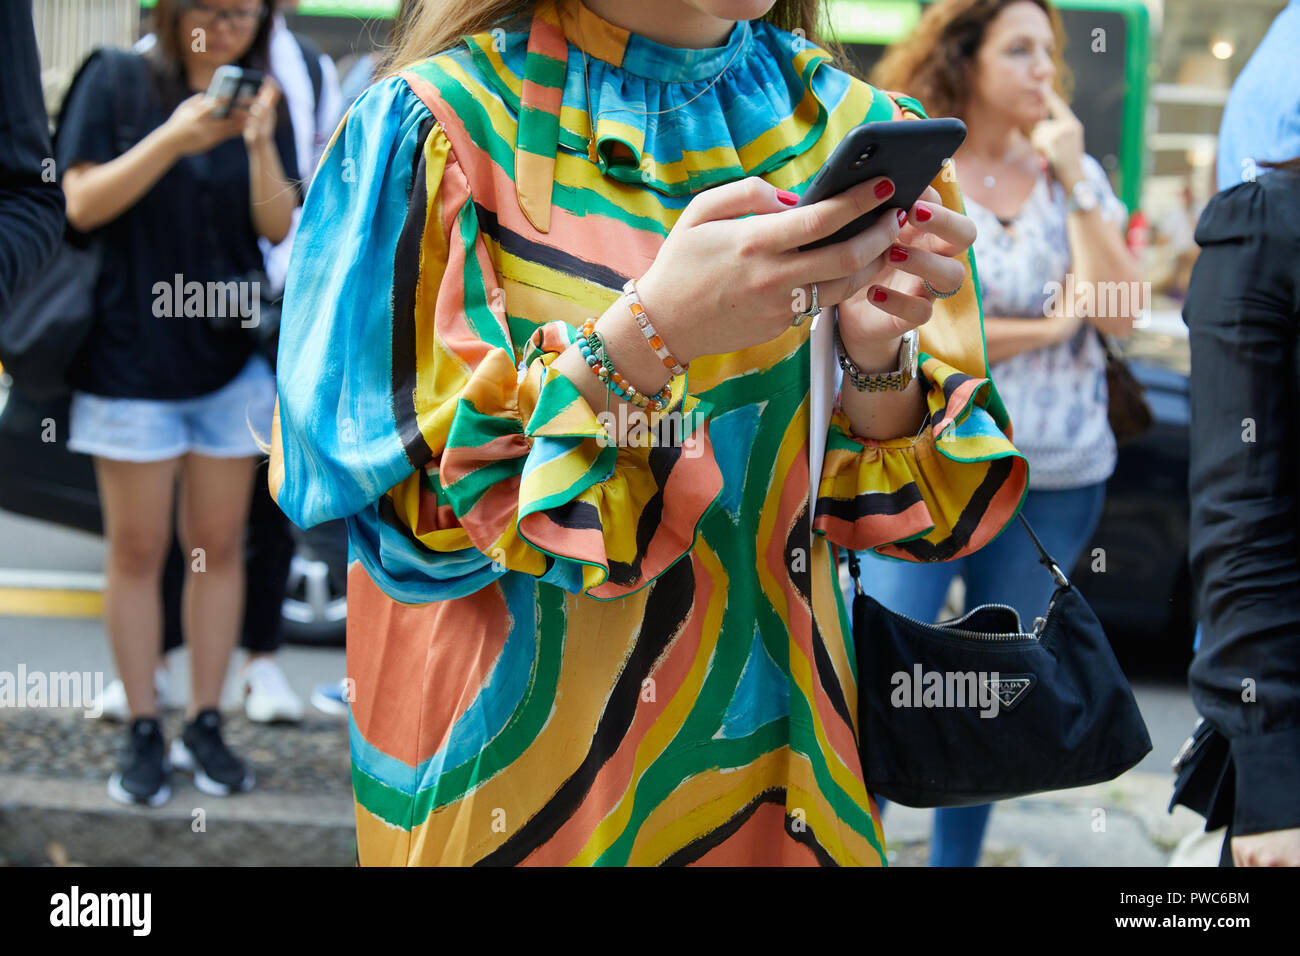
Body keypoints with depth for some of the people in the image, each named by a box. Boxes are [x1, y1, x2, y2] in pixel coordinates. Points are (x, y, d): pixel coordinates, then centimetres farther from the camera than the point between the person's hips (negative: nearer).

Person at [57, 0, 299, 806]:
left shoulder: (265, 102, 4)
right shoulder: (118, 84, -4)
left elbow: (280, 227, -4)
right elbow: (82, 204, -12)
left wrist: (260, 144, -22)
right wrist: (173, 140, -25)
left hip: (230, 359, 3)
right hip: (131, 359, -3)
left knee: (218, 548, 7)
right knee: (138, 551, 3)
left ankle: (206, 727, 16)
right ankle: (144, 732, 11)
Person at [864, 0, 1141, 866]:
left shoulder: (1076, 175, 7)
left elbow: (1121, 314, -4)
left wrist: (1074, 183, -9)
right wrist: (1047, 326, -8)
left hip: (1058, 478, 4)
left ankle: (958, 859, 24)